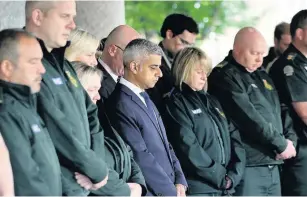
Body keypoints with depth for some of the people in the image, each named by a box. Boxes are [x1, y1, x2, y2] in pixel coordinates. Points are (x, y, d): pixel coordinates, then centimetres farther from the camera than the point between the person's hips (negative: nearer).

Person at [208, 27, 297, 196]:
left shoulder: (262, 76, 20)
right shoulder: (225, 77, -9)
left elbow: (282, 110, 20)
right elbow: (249, 117, -17)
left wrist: (290, 139, 1)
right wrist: (281, 144, -12)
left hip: (272, 165, 9)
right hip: (247, 165, -9)